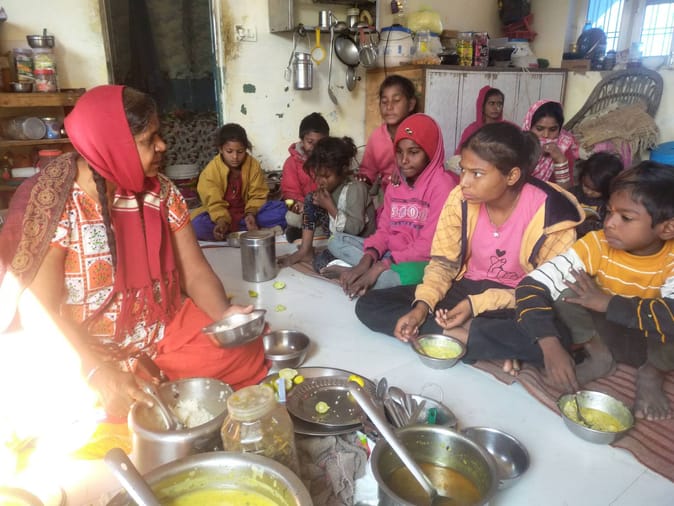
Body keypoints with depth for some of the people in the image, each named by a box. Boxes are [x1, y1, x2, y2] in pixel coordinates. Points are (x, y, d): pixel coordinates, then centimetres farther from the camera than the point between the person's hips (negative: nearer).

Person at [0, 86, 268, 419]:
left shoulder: (161, 192, -1)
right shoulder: (50, 205, -16)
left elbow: (195, 272, -3)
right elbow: (41, 314, -18)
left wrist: (224, 314, -23)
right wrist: (99, 371, -33)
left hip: (168, 332, 4)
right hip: (86, 354, -4)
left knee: (244, 351, -15)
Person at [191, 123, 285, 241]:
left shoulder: (254, 165, -7)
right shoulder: (210, 170, -13)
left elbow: (258, 195, -6)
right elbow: (215, 203, -14)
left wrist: (251, 213, -27)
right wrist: (222, 221, -36)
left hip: (246, 213, 2)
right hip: (223, 214, -2)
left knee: (281, 210, -24)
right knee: (198, 225, -34)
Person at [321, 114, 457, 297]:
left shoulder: (442, 184, -14)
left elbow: (428, 245, -20)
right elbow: (384, 230, 6)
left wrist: (380, 266, -25)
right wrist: (366, 260, -15)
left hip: (419, 261, -7)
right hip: (390, 253, 7)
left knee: (409, 275, -41)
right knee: (336, 241, 1)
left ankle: (351, 272, -20)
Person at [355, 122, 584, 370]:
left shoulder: (551, 215, -20)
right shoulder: (460, 198, -11)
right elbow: (443, 263, -1)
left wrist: (478, 304, -24)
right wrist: (422, 306, -19)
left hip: (517, 305, -4)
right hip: (465, 289, 5)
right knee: (368, 305, -13)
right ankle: (462, 335, -21)